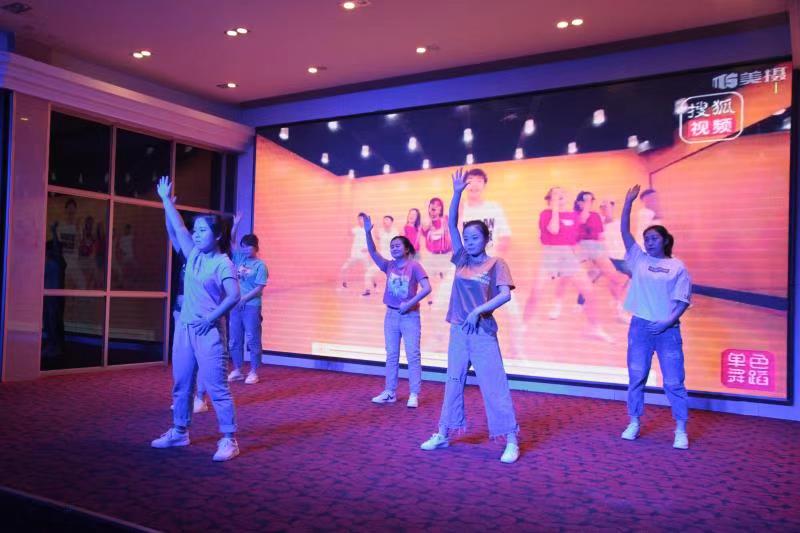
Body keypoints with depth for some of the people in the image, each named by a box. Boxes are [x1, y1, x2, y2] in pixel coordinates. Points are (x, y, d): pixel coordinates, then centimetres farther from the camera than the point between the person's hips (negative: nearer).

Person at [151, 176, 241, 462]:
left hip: (208, 331, -7)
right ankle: (179, 431, 29)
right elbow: (179, 229, 15)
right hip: (185, 327, 7)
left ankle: (229, 440, 1)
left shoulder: (223, 263, -10)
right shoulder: (194, 256, 10)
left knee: (217, 387, -6)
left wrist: (210, 319, -17)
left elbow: (234, 295, -20)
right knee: (181, 384, 15)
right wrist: (166, 200, 17)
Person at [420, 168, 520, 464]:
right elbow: (451, 224, 3)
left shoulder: (496, 264, -4)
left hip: (483, 332, -5)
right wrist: (457, 193, -5)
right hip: (458, 330, 5)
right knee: (453, 382, 12)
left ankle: (511, 441, 4)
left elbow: (505, 295, -15)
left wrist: (478, 311, -23)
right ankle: (443, 434, 21)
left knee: (494, 385, -3)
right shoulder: (462, 260, 8)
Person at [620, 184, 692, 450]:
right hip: (640, 327, 3)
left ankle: (681, 429, 13)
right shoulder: (639, 259, 7)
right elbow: (625, 232, 1)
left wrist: (667, 321, -14)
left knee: (674, 382, 1)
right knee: (636, 378, 9)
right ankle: (634, 422, 22)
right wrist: (628, 203, -5)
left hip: (668, 330, -2)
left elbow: (683, 300, -2)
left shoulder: (677, 266, 1)